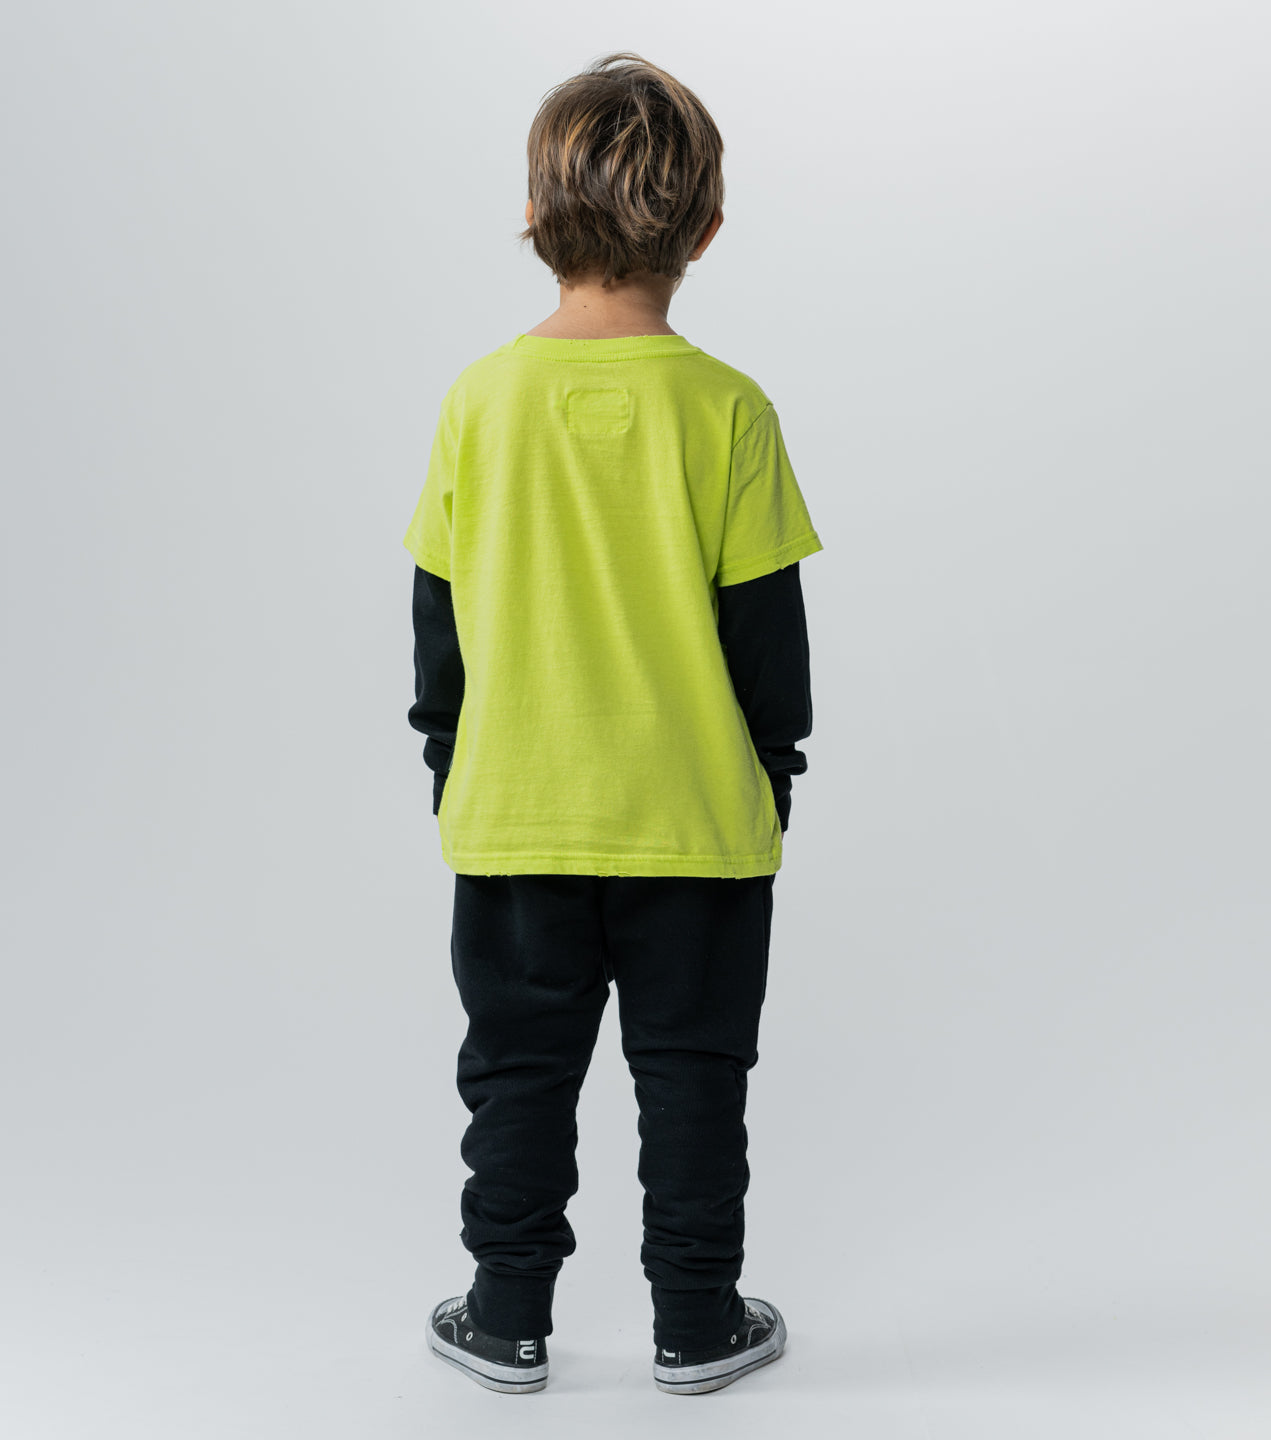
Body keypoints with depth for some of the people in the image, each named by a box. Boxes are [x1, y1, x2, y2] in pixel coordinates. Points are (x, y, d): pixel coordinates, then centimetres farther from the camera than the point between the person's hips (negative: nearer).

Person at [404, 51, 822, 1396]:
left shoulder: (481, 399, -6)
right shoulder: (723, 408, -10)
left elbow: (439, 622, 1)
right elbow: (767, 627, -6)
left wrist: (447, 771, 14)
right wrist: (774, 775, 9)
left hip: (514, 820, 1)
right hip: (696, 826, -1)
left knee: (519, 1070, 14)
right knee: (691, 1072, 12)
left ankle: (508, 1320, 24)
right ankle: (697, 1325, 23)